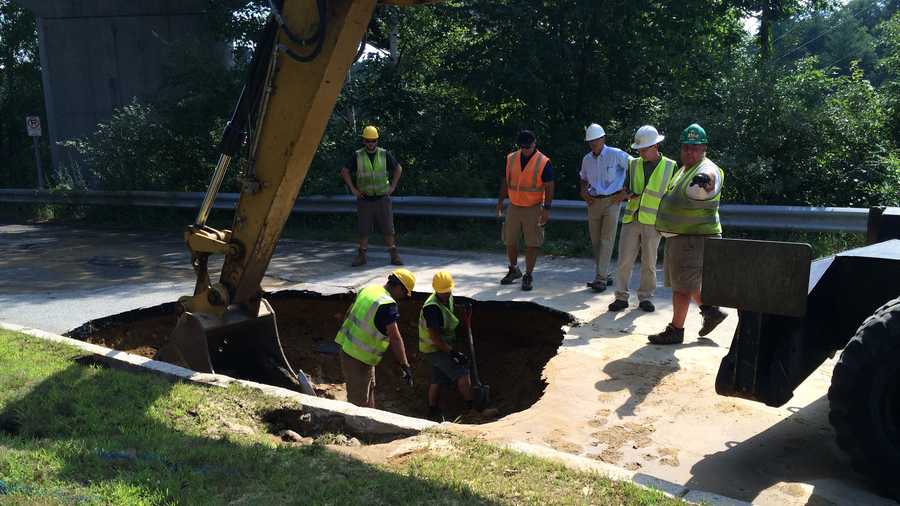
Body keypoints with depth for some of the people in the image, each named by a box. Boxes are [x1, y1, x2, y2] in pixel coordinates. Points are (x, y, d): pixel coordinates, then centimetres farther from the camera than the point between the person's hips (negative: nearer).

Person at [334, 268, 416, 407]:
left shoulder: (369, 289, 2)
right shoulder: (388, 305, -25)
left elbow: (350, 312, 15)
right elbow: (395, 338, -27)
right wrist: (405, 365, -23)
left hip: (347, 347, 9)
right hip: (358, 359, -9)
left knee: (369, 389, 25)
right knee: (359, 401, 2)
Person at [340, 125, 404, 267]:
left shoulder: (385, 154, 2)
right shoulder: (357, 156, 0)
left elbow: (398, 169, 13)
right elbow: (344, 171, 5)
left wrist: (392, 186, 6)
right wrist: (352, 189, -1)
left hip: (382, 198, 0)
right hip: (364, 199, 0)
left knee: (388, 228, 1)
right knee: (363, 230, 4)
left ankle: (394, 255, 8)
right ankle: (361, 255, 13)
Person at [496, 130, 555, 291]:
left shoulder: (543, 162, -9)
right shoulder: (511, 158, 3)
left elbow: (549, 187, -9)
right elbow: (505, 181, 12)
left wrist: (546, 209, -15)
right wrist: (500, 201, 10)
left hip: (534, 208, -4)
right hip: (514, 207, 4)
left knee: (532, 243, -1)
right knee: (510, 241, 9)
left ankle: (528, 275, 10)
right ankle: (514, 270, 28)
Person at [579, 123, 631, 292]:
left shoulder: (616, 154, -7)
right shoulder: (586, 159, 9)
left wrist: (625, 191, -6)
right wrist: (583, 192, 4)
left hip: (612, 201, -5)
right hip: (593, 202, 5)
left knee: (606, 240, -9)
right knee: (595, 241, 7)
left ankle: (600, 278, -9)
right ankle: (604, 275, 20)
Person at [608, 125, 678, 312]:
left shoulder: (670, 167, 2)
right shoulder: (634, 164, 9)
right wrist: (629, 194, -8)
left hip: (653, 222, -2)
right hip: (631, 219, 2)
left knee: (649, 262, 5)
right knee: (624, 260, -1)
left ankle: (645, 297, 17)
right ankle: (621, 297, 7)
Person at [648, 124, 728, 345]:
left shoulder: (707, 170, -17)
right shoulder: (685, 169, 15)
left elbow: (709, 183, -42)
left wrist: (704, 182, -63)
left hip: (694, 237, -10)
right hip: (679, 236, 10)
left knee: (682, 283, -4)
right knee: (683, 280, 19)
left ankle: (675, 330, 5)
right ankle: (711, 311, 32)